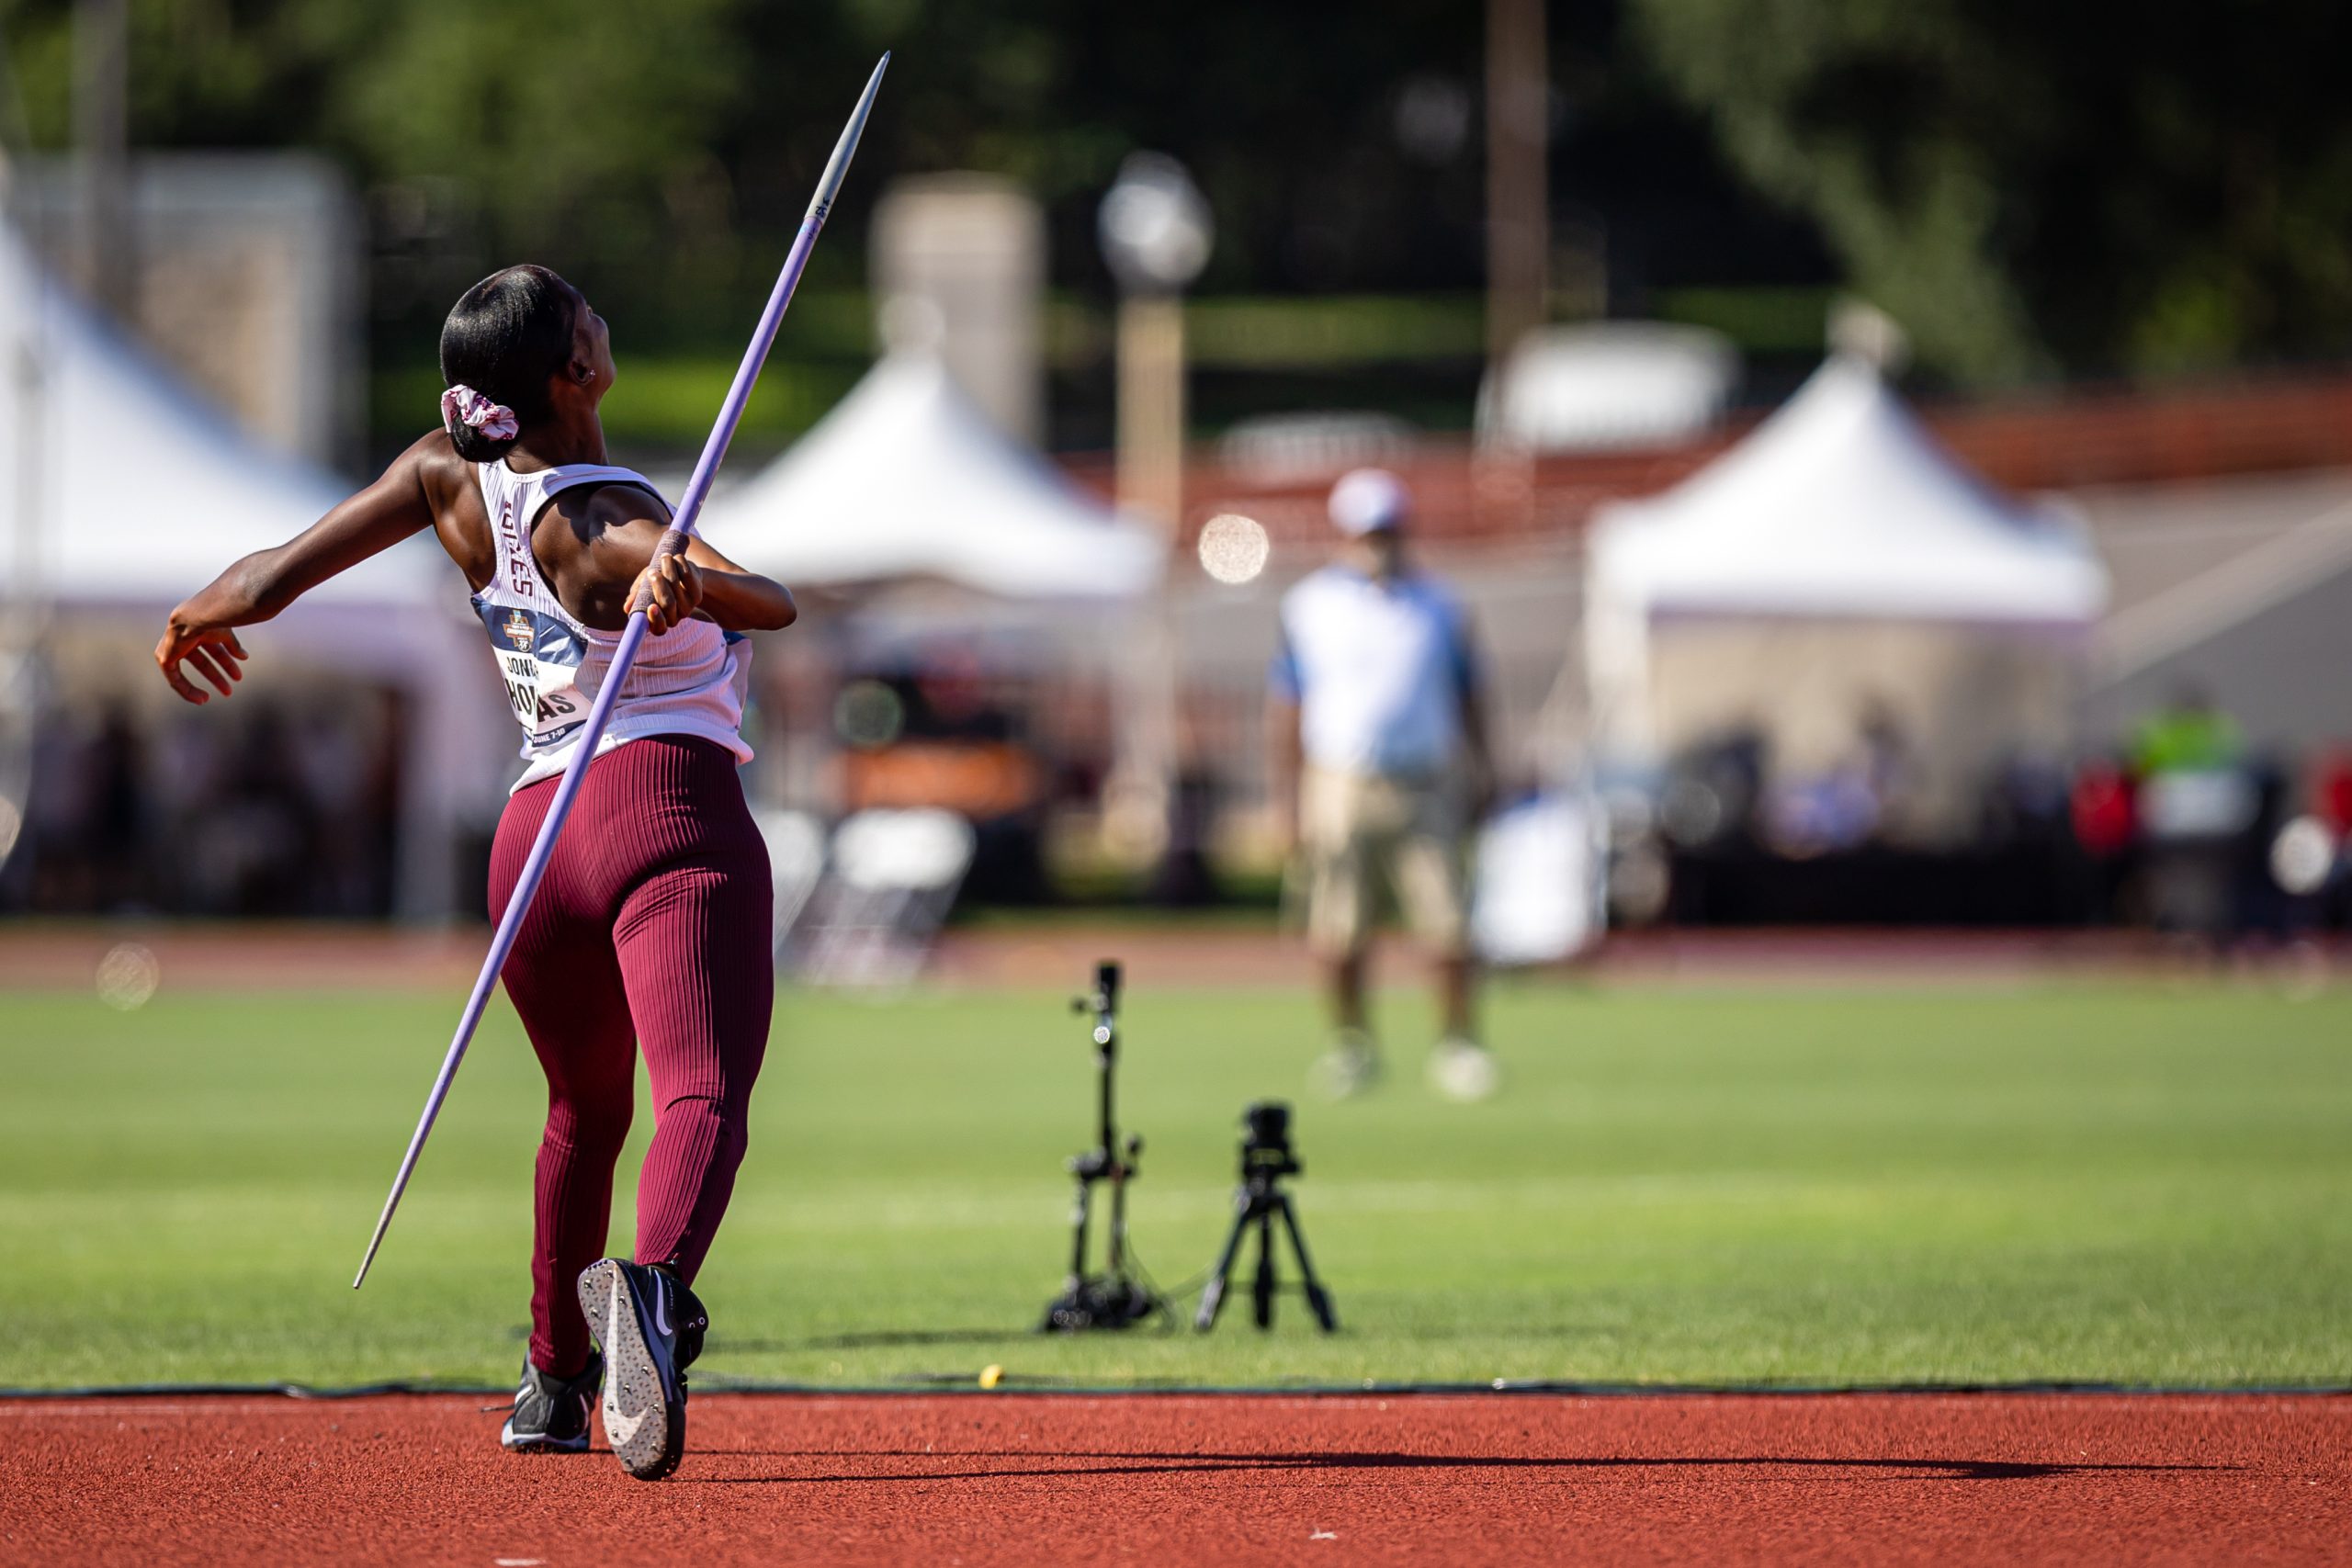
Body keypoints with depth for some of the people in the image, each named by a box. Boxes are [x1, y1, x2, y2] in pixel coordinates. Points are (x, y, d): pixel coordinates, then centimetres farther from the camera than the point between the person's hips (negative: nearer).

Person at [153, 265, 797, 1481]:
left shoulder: (450, 478, 6)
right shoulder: (608, 526, -9)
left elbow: (268, 586, 12)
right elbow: (774, 603, -25)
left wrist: (206, 610, 34)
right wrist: (687, 581, -46)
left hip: (535, 829, 6)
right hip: (673, 807, -6)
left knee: (585, 1109, 27)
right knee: (703, 1095, -22)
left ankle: (554, 1383, 33)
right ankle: (652, 1283, -51)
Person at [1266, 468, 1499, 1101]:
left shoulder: (1437, 605, 10)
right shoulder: (1309, 604, 4)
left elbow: (1467, 698, 16)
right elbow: (1285, 708, 5)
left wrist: (1480, 777, 10)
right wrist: (1286, 797, -1)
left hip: (1425, 791, 1)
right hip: (1340, 785, -1)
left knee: (1449, 927, -7)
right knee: (1340, 936, 0)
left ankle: (1459, 1045, 5)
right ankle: (1350, 1043, 18)